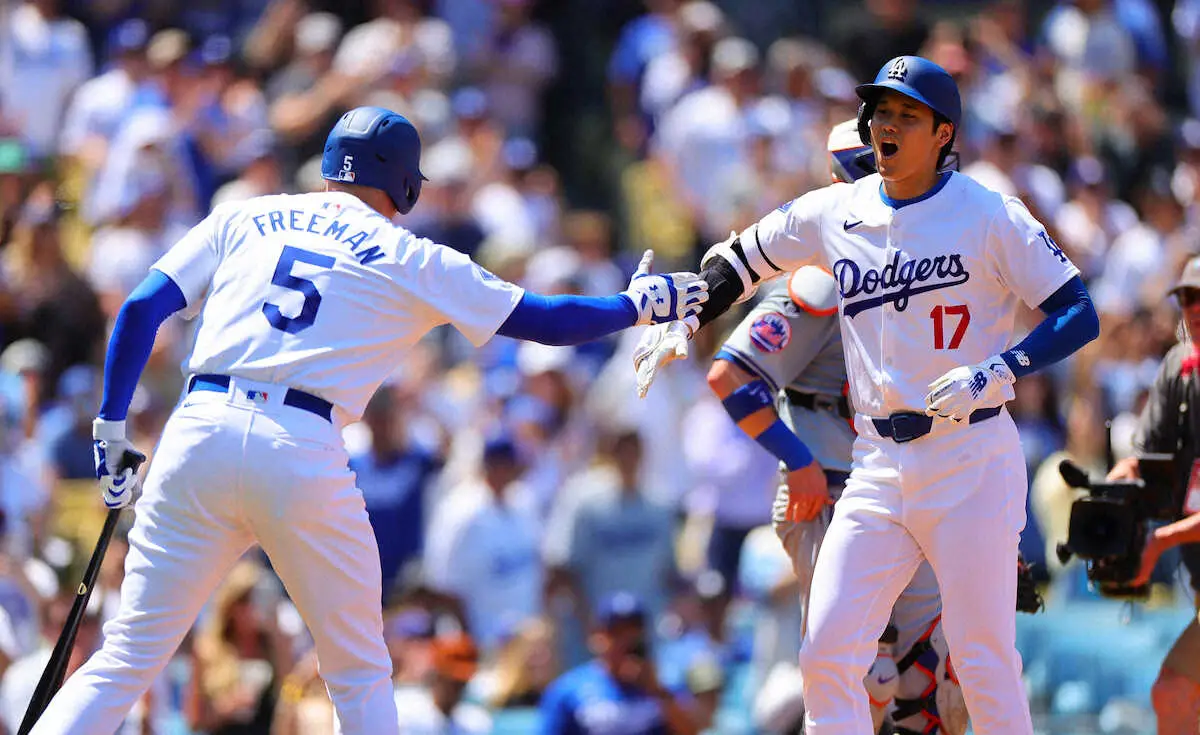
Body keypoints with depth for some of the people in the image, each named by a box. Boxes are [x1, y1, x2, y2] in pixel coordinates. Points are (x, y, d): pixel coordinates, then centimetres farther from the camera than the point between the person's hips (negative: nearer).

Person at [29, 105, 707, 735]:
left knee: (128, 659, 3)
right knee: (360, 676, 14)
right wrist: (640, 304, 33)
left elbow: (141, 309, 11)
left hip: (200, 432, 2)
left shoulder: (242, 219, 20)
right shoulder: (412, 261, 14)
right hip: (307, 456, -2)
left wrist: (112, 426, 14)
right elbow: (543, 320, 17)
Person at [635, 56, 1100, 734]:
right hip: (878, 469, 5)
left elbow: (1079, 314, -8)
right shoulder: (834, 213, 9)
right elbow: (737, 263, 23)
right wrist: (679, 325, 8)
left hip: (973, 463, -5)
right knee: (827, 653, -4)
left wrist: (994, 374, -21)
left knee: (985, 663, -6)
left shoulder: (989, 215, -5)